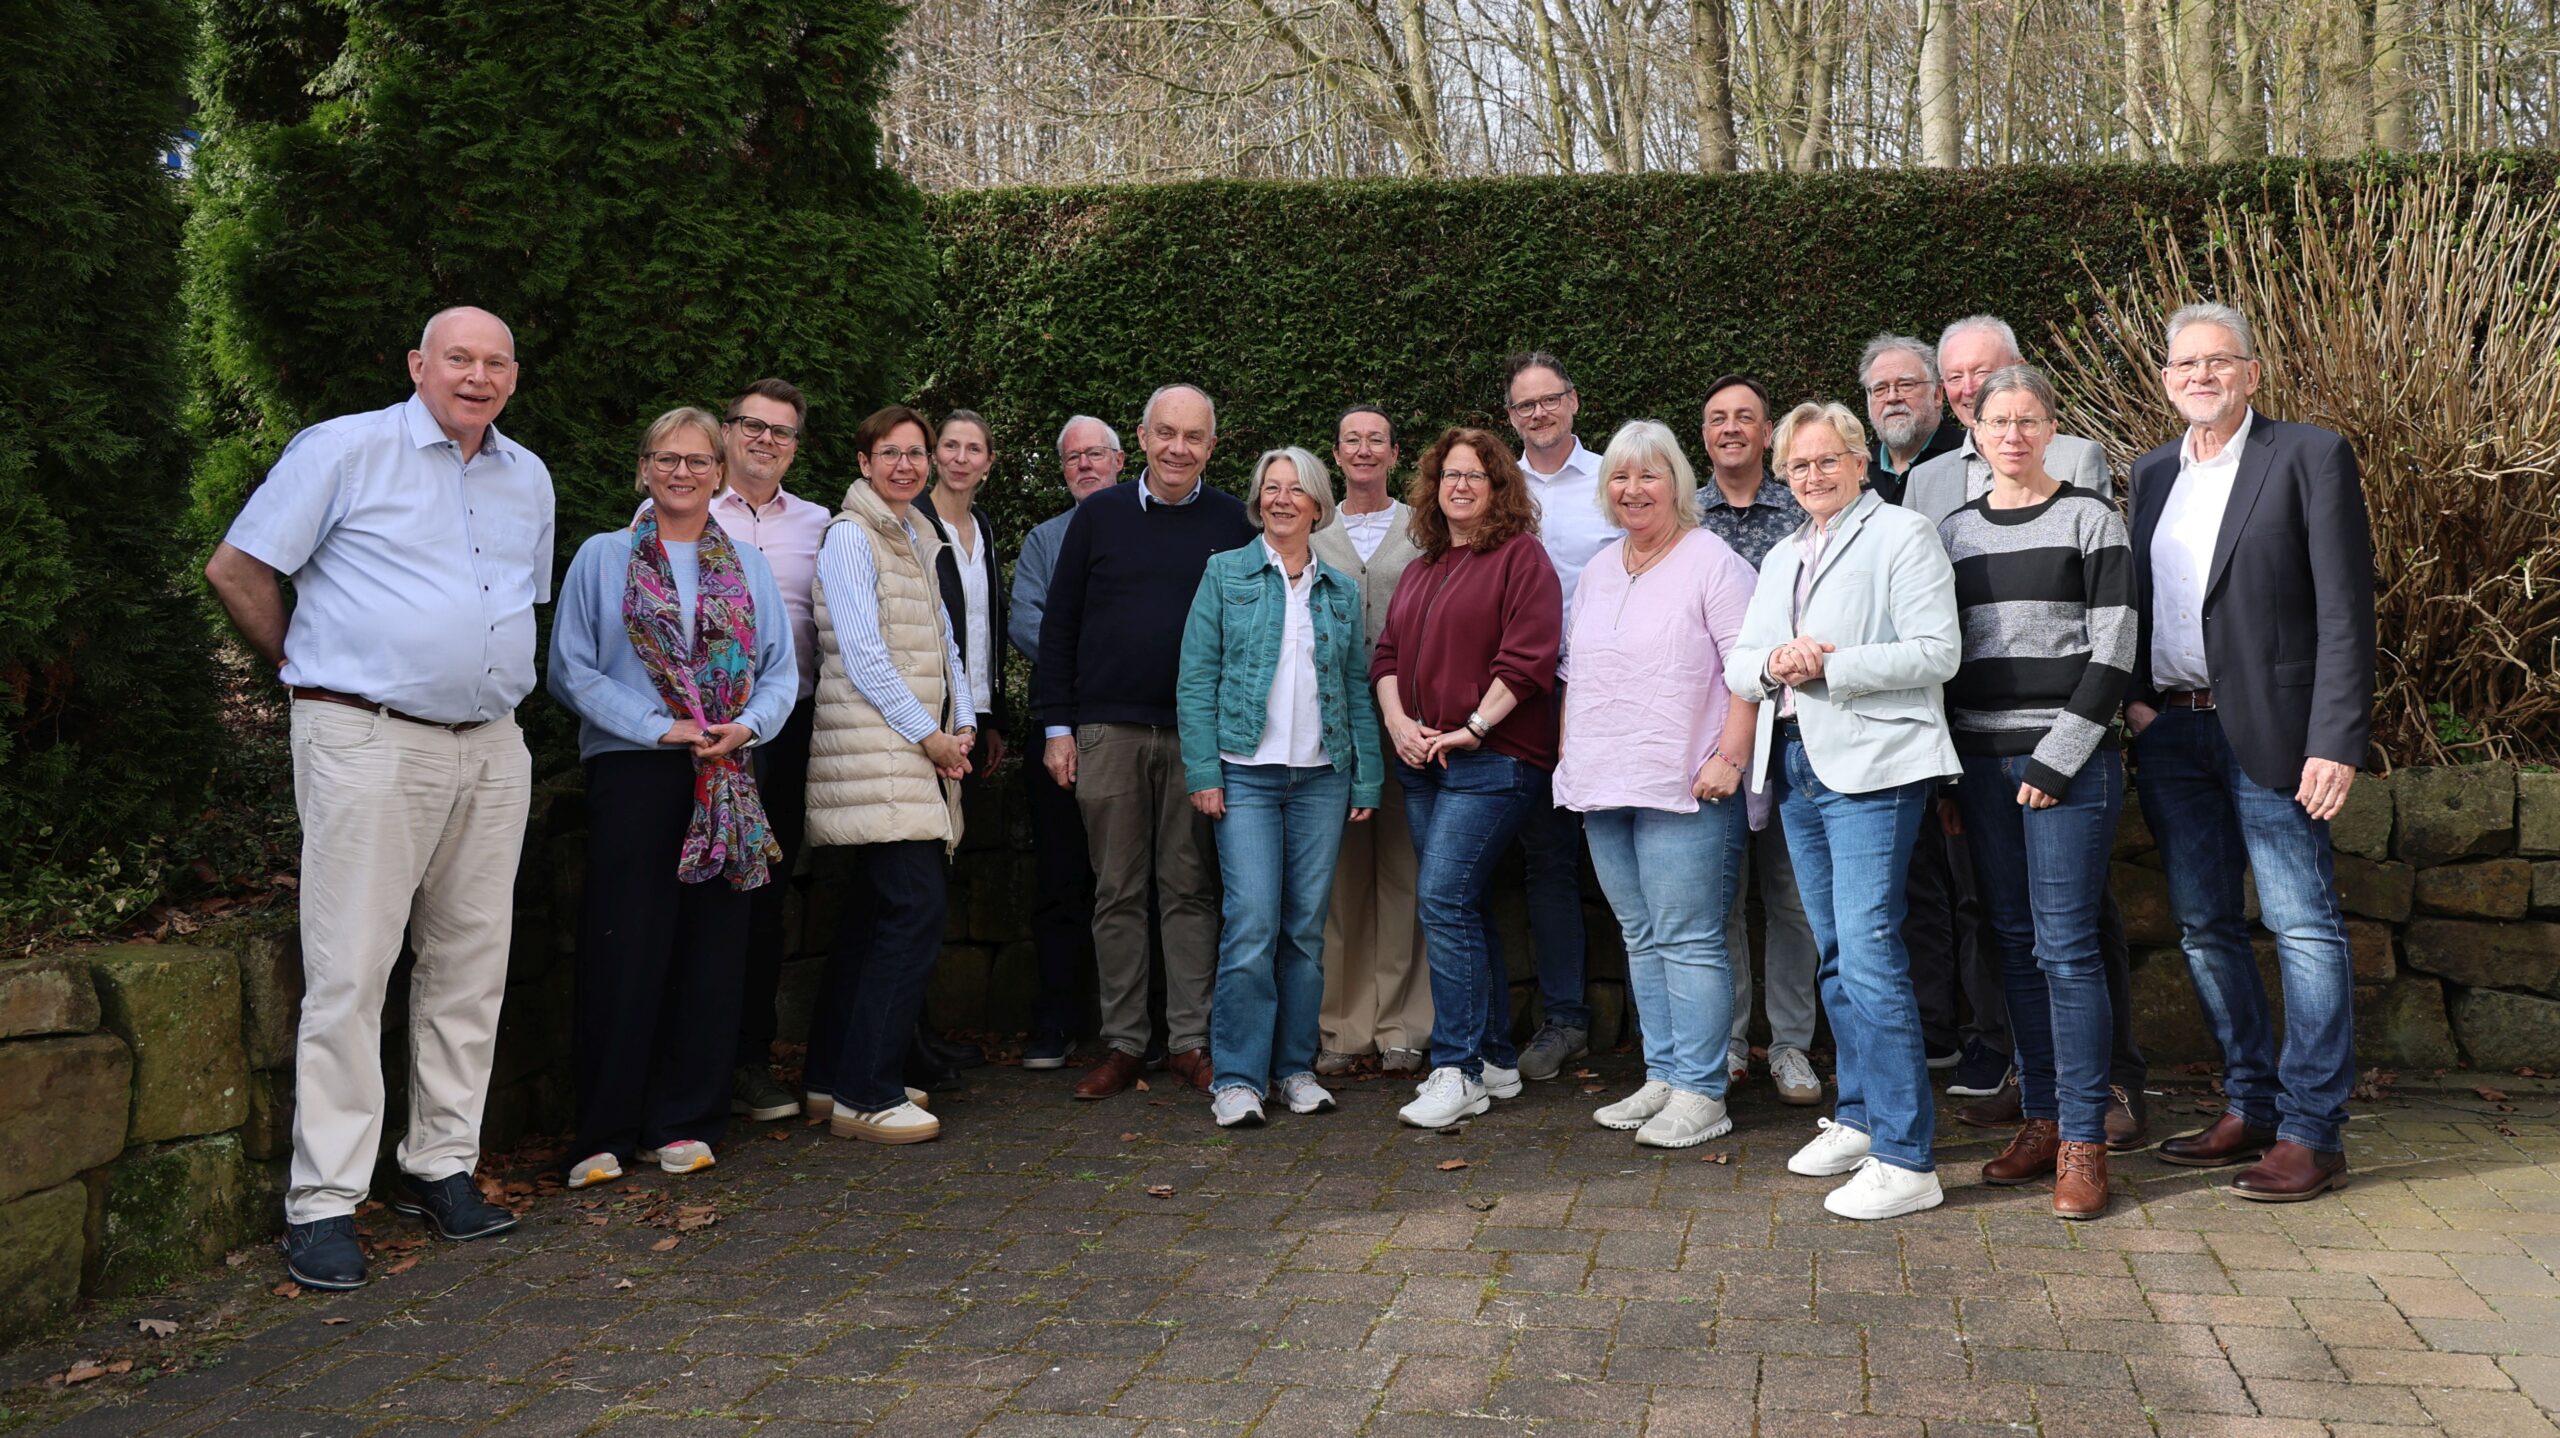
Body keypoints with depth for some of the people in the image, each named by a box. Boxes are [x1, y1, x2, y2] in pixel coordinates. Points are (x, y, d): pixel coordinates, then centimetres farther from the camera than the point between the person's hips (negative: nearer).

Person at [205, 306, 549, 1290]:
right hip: (370, 741, -6)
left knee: (471, 968, 9)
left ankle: (441, 1166, 20)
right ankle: (324, 1202, 1)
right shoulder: (346, 450, -2)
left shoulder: (528, 478, 15)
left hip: (493, 749, 6)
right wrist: (312, 671, 5)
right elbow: (236, 570, 0)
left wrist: (493, 685, 15)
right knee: (351, 973, -5)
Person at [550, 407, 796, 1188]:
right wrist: (661, 728, -12)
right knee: (625, 951, -3)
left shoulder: (749, 566, 14)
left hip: (728, 781, 3)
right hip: (631, 772, -3)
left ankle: (684, 1122, 14)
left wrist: (747, 725, -10)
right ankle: (604, 1132, 6)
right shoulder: (602, 558, 6)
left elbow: (782, 671, 10)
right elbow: (573, 669, -1)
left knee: (711, 951, 4)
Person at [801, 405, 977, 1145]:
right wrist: (928, 736, -10)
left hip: (921, 754, 9)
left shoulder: (921, 539, 20)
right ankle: (865, 1095, -8)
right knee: (916, 909, -14)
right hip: (875, 748, -9)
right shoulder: (850, 535, -5)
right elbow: (863, 653, -12)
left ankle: (835, 1080, 18)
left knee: (875, 914, 10)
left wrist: (963, 725, 6)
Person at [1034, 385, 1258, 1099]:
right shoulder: (1098, 515, 6)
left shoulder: (1232, 523, 5)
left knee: (1190, 890, 5)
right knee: (1118, 893, 6)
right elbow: (1059, 624, 7)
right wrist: (1056, 726, 2)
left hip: (1199, 735, 0)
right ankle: (1123, 1041, 14)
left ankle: (1191, 1040, 13)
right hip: (1108, 733, 1)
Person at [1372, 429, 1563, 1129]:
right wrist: (1397, 719, 1)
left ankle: (1457, 1070, -7)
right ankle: (1496, 1061, 19)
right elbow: (1386, 652, 18)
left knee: (1443, 897, -15)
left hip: (1492, 760, -8)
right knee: (1464, 907, 10)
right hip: (1422, 762, 8)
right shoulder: (1420, 570, 19)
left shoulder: (1521, 557, -4)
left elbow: (1528, 656, -13)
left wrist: (1473, 727, -16)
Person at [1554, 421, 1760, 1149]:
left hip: (1684, 788, -7)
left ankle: (1699, 1093, 2)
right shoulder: (1598, 570, 18)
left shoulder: (1712, 562, -5)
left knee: (1688, 941, -5)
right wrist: (1568, 749, 15)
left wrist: (1729, 757, -18)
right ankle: (1661, 1077, 20)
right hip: (1604, 788, 8)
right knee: (1642, 940, 12)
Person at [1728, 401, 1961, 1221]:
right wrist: (1772, 664, -6)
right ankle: (1860, 1118, 24)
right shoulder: (1781, 559, 22)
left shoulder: (1901, 535, 0)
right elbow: (1736, 669, 17)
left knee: (1868, 949, -14)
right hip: (1795, 766, 8)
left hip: (1871, 767, -7)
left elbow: (1936, 653, -11)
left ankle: (1906, 1159, -11)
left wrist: (1827, 667, -16)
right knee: (1835, 954, 12)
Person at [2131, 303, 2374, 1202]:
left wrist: (2336, 742, -16)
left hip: (2267, 731, -6)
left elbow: (2345, 611, -9)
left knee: (2304, 927, -3)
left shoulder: (2310, 456, -4)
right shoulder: (2153, 473, 14)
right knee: (2206, 927, 11)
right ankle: (2250, 1109, 22)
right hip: (2170, 731, 6)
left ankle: (2312, 1134, 4)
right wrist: (2135, 697, 3)